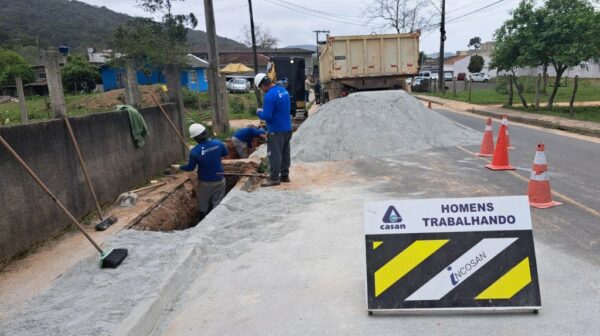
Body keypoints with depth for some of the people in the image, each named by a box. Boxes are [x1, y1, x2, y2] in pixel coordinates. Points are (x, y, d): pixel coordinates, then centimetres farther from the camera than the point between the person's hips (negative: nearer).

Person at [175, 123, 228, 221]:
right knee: (218, 205, 13)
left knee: (203, 206, 18)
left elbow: (190, 168, -7)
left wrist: (179, 167, 11)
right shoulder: (218, 143, -14)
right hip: (219, 180, 2)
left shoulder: (195, 151, -21)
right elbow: (225, 153, 7)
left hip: (205, 183, -2)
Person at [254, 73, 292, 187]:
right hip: (287, 128, 9)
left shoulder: (269, 96, -21)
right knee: (285, 153, 15)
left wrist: (259, 112, -2)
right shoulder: (284, 91, 7)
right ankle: (285, 175, 24)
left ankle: (274, 178, 7)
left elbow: (266, 116, -23)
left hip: (276, 131, -9)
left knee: (274, 155, 1)